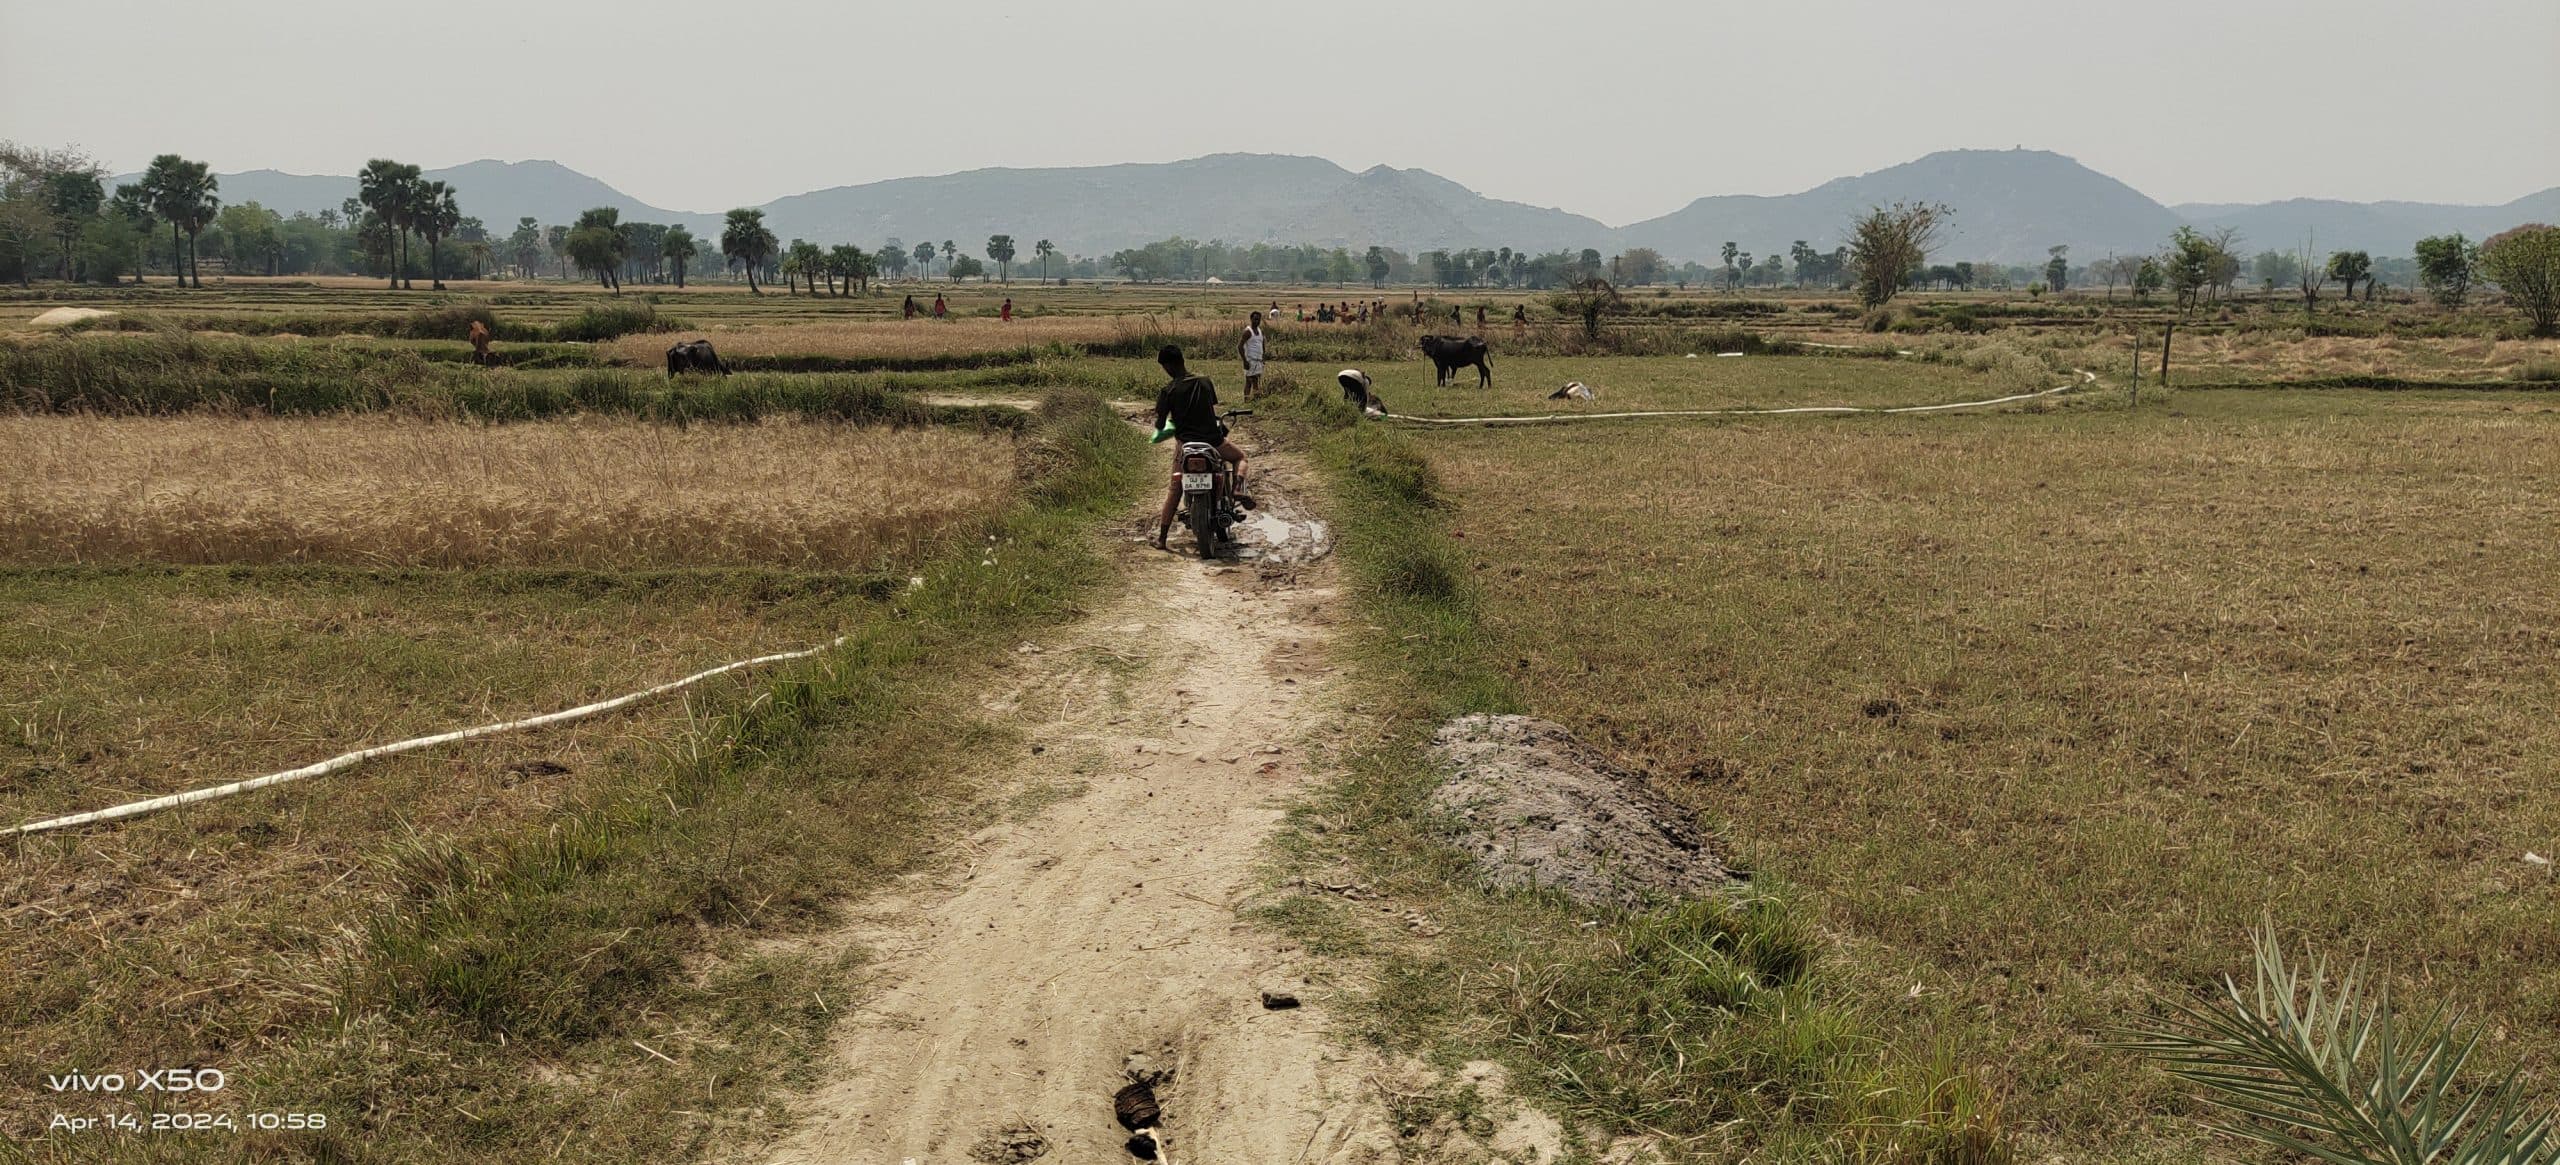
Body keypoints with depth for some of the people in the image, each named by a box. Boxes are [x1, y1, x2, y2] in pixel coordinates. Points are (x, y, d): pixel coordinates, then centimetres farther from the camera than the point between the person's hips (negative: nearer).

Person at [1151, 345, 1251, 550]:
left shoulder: (1168, 391, -8)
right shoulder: (1205, 382, 1)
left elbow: (1160, 424, -5)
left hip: (1185, 442, -1)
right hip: (1213, 439, 1)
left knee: (1175, 488, 9)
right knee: (1240, 456, 28)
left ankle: (1162, 537, 5)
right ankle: (1238, 488, -3)